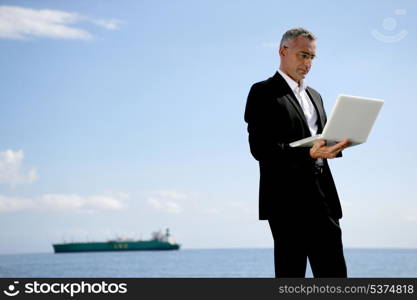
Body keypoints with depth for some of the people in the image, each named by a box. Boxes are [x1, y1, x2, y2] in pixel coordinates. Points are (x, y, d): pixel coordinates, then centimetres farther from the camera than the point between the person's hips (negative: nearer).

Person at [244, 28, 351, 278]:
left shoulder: (314, 96, 23)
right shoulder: (263, 92, -2)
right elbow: (260, 148, -13)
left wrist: (336, 145, -1)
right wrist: (309, 154, -25)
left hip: (323, 197, 7)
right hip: (288, 198, -7)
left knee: (334, 274, 4)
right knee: (291, 274, -3)